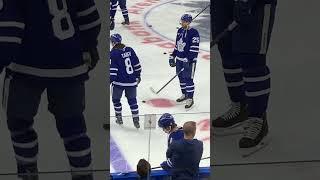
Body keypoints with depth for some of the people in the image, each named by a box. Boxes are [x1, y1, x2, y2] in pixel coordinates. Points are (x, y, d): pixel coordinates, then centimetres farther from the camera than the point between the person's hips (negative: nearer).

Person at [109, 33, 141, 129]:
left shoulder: (113, 53, -12)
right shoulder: (130, 50, 4)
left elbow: (112, 70, -15)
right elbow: (137, 64, 10)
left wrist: (110, 81, -8)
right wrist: (138, 76, 22)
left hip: (119, 82, -4)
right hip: (132, 81, 4)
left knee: (116, 99, 18)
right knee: (132, 100, 11)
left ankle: (119, 117, 24)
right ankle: (136, 120, 7)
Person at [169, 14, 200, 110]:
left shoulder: (194, 33, -16)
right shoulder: (180, 31, 8)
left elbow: (194, 49, -20)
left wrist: (189, 60, -25)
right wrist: (172, 57, 15)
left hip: (189, 60, -8)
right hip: (179, 59, 8)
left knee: (188, 79, -5)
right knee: (181, 77, 15)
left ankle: (190, 99, 4)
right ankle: (184, 94, 33)